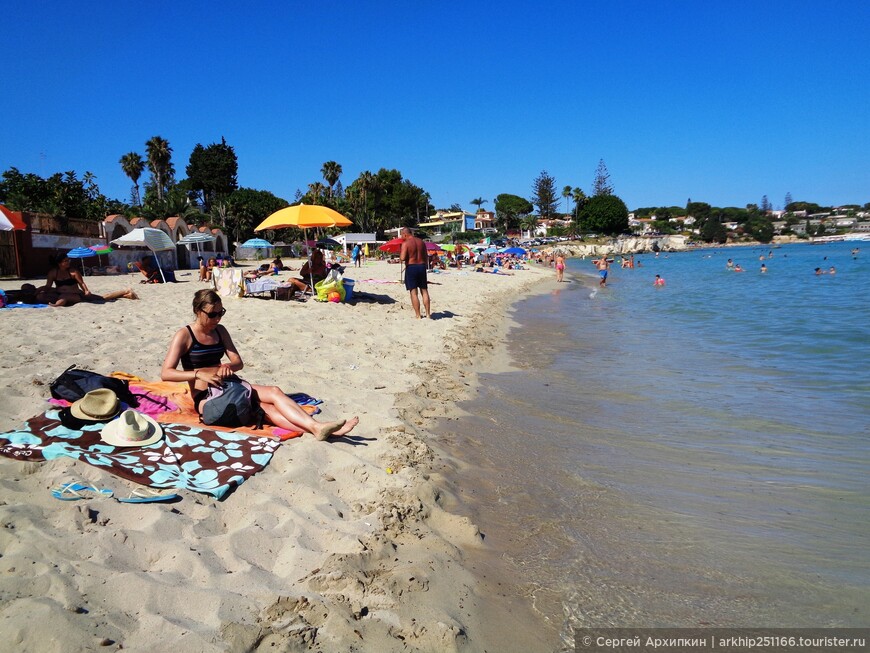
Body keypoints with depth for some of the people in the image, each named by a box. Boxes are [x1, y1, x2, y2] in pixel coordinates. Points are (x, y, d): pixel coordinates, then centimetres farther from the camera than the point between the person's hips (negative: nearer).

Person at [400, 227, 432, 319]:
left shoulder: (405, 243, -9)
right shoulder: (421, 242, 9)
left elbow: (402, 258, -18)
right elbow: (426, 258, 12)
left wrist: (399, 254, 3)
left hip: (411, 267, -5)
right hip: (422, 266, 5)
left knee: (413, 292, -1)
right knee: (424, 291, 10)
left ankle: (418, 316, -2)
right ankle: (428, 314, 11)